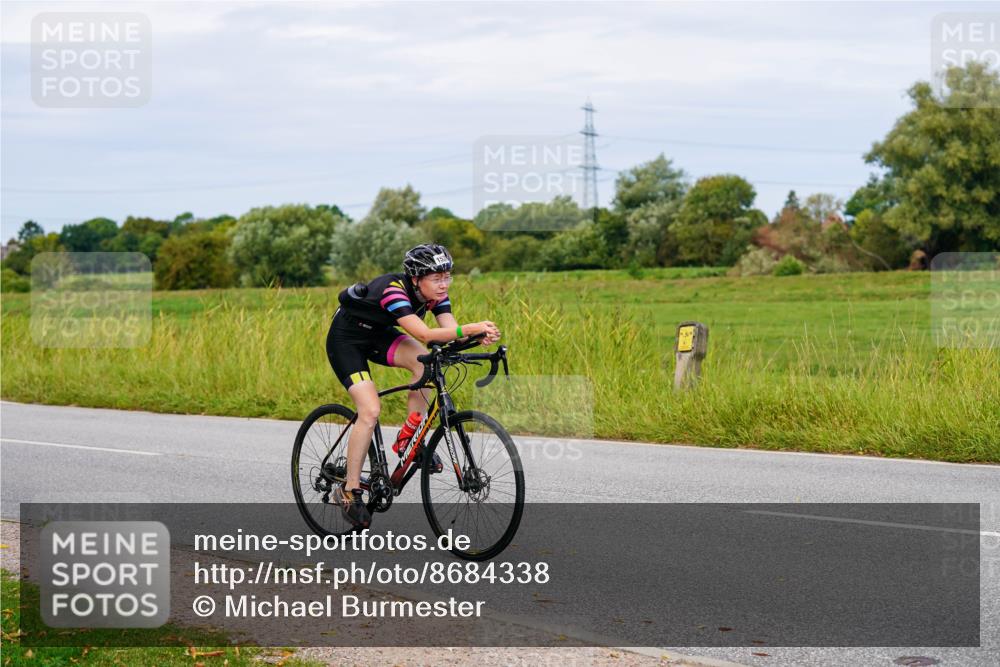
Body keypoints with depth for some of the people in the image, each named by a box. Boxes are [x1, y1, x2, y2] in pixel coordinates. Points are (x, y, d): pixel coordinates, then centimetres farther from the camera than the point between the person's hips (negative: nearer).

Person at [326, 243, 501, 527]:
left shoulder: (434, 293, -13)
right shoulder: (394, 291, -35)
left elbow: (450, 329, -24)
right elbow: (425, 334, -46)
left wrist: (480, 335, -44)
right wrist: (472, 328, -55)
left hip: (377, 335, 7)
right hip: (346, 340, -7)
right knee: (370, 410, -20)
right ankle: (349, 490, -8)